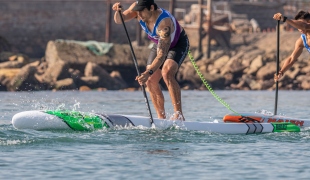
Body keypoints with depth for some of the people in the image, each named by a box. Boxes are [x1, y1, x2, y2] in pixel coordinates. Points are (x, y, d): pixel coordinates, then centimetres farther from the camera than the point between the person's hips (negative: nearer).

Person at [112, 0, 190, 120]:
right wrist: (118, 11, -40)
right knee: (150, 81, -4)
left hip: (178, 44, -7)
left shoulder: (164, 22, -41)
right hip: (160, 44, 7)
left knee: (167, 73, -31)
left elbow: (162, 54, -46)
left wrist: (148, 73, -57)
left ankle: (179, 115, -31)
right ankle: (161, 118, 5)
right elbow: (119, 20, -16)